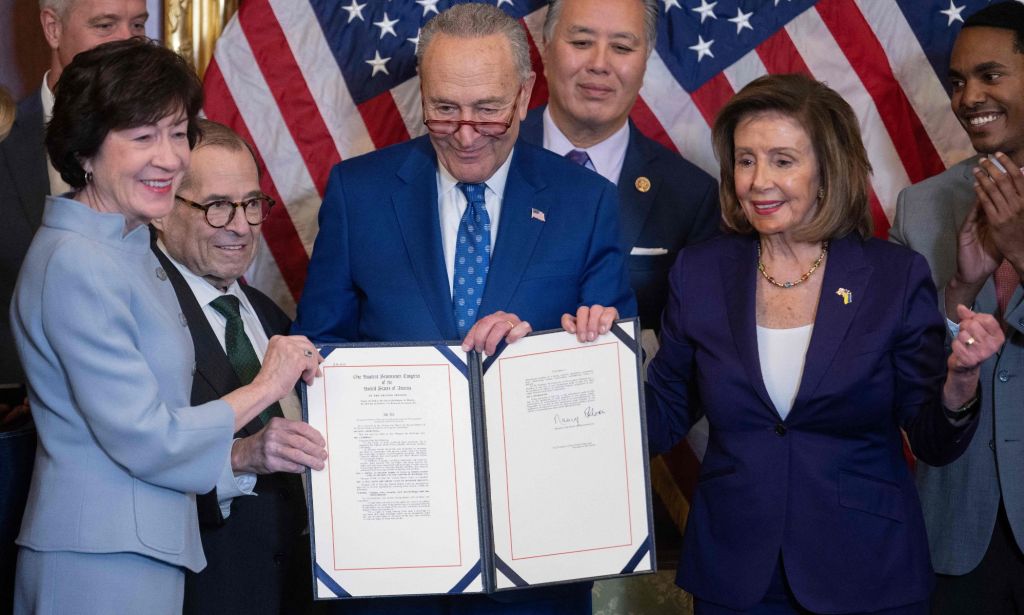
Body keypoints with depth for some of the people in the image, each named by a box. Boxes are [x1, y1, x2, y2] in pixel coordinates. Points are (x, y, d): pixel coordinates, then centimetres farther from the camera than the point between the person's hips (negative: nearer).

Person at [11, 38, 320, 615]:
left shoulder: (132, 252, 13)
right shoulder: (76, 265, -17)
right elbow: (147, 441, -19)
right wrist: (266, 386, -9)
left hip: (144, 547, 9)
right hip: (103, 563, -9)